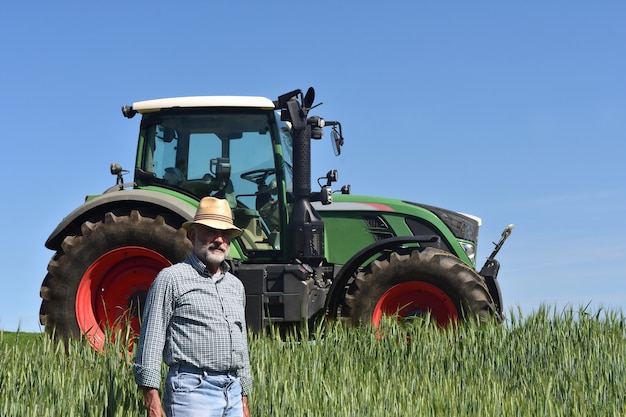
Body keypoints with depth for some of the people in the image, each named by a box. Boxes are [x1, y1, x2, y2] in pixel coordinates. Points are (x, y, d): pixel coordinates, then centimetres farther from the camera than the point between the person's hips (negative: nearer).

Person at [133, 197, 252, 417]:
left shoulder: (235, 285, 19)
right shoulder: (171, 279, -2)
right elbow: (151, 341, -6)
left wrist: (244, 399, 21)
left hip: (232, 392, 7)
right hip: (192, 390, -7)